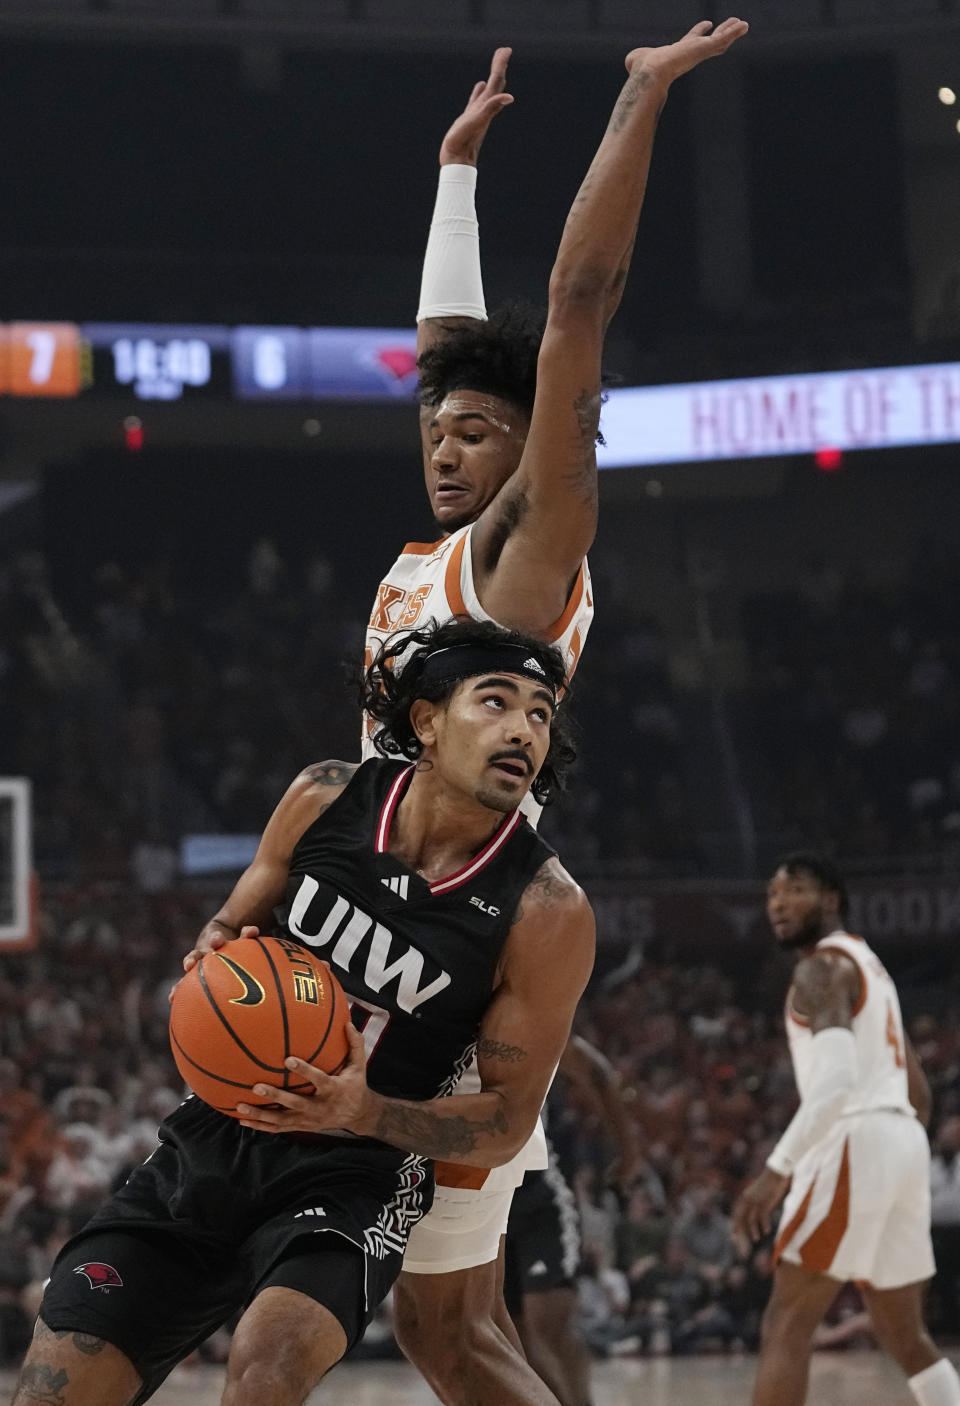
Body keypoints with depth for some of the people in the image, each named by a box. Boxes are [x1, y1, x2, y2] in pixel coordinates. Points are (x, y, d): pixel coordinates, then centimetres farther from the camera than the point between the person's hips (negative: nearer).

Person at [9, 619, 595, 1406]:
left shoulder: (548, 914, -15)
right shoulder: (326, 800, -3)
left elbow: (507, 1121, -9)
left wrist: (360, 1112, -27)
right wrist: (216, 952, -11)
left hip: (353, 1173, -4)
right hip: (213, 1139, 4)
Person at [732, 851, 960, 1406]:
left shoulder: (823, 968, -7)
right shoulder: (868, 966, 24)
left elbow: (836, 1080, -22)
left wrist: (777, 1171, -26)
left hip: (856, 1142, -10)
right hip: (904, 1140, 10)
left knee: (786, 1326, -12)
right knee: (906, 1337, 16)